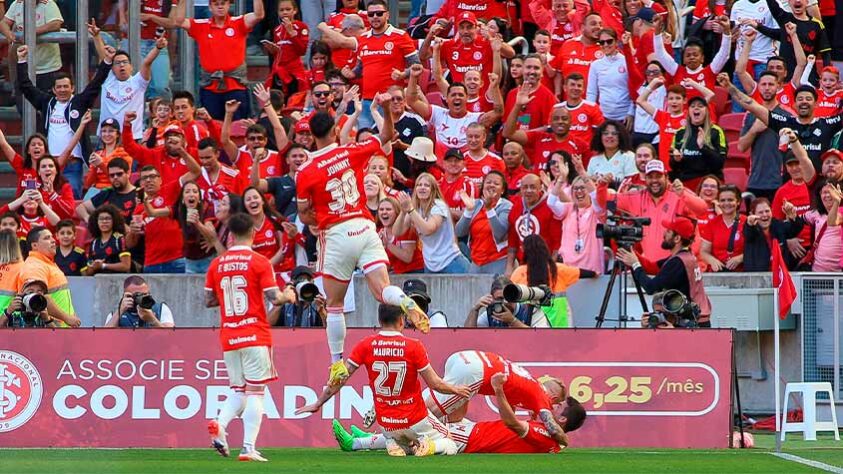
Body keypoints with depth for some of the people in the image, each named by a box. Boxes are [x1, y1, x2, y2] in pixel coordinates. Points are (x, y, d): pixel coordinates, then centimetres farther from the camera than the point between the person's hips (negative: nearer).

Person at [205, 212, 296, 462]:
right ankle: (248, 448, -10)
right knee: (255, 392, -2)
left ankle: (220, 423, -14)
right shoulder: (260, 262, -7)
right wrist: (288, 296, 12)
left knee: (238, 392, 15)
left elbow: (209, 301, 11)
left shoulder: (216, 264, 6)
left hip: (228, 337, 4)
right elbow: (274, 298, -9)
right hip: (255, 336, -4)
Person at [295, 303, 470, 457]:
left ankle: (393, 445, -2)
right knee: (450, 446, 17)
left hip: (386, 422, 3)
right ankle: (428, 446, -16)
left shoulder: (365, 346, -8)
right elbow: (435, 384, -9)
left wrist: (318, 404, 5)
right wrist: (456, 390, 11)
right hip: (415, 419, -3)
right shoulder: (414, 347, -15)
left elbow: (340, 379, -5)